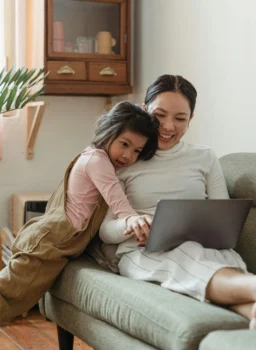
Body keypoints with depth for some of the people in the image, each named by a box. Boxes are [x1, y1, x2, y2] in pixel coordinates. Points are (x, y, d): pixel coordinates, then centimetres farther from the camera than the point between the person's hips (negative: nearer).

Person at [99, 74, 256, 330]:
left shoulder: (205, 158, 18)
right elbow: (105, 231, 8)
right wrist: (128, 224, -17)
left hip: (200, 247, 2)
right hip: (143, 254, -2)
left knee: (227, 258, -37)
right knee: (185, 256, -39)